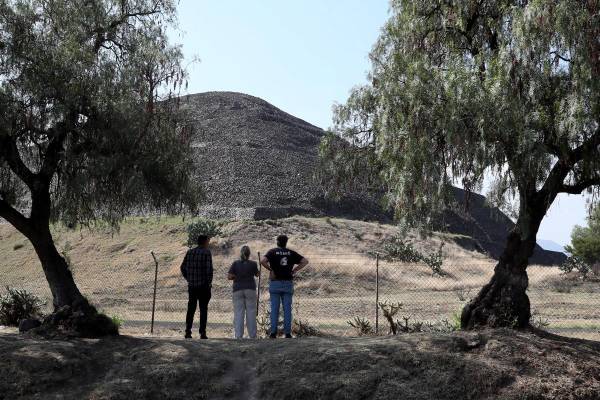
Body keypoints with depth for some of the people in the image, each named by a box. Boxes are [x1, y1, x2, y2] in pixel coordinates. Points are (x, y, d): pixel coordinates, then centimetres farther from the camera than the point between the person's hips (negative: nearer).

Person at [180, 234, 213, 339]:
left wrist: (189, 279, 15)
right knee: (203, 309, 3)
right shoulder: (206, 252, -9)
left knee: (191, 309, 10)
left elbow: (183, 267, 8)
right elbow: (209, 269, -16)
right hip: (204, 285, -4)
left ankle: (188, 331, 7)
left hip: (191, 286, 4)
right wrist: (209, 282, -4)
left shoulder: (189, 252, 7)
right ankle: (202, 333, 2)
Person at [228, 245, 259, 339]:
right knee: (251, 313, 4)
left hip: (238, 290, 1)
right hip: (250, 289, 0)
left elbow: (229, 277, -3)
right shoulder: (253, 264, -1)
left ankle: (238, 336, -3)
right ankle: (252, 336, 6)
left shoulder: (236, 263, 0)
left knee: (238, 314, 1)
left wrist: (237, 277, 11)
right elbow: (257, 274, 15)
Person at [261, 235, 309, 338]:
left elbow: (262, 261, -17)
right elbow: (305, 261, 2)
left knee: (274, 308, 2)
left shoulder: (272, 251, 0)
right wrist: (294, 270, 3)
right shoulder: (291, 253, 7)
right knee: (287, 309, 4)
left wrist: (270, 269, -5)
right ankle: (287, 333, 2)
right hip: (288, 283, 1)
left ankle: (273, 332, 0)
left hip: (275, 283, -1)